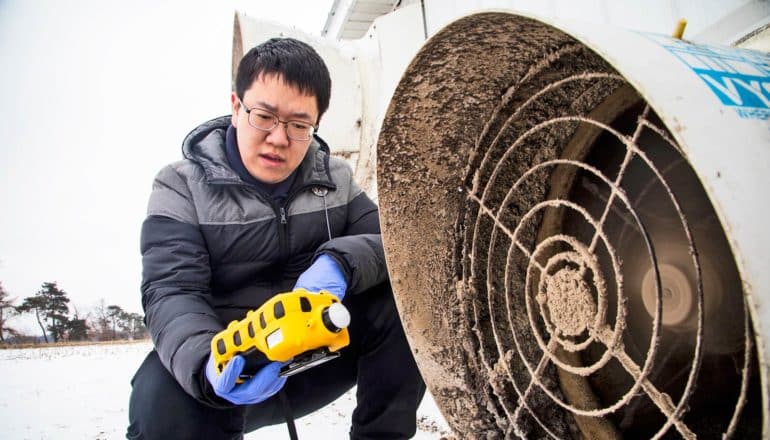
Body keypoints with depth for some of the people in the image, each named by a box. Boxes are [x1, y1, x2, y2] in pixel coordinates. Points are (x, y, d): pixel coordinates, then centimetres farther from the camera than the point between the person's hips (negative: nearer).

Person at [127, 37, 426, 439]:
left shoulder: (336, 178, 4)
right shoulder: (182, 187, -6)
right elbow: (172, 293, -17)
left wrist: (341, 262, -28)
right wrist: (207, 365, -40)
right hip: (233, 369, -2)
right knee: (162, 396, -34)